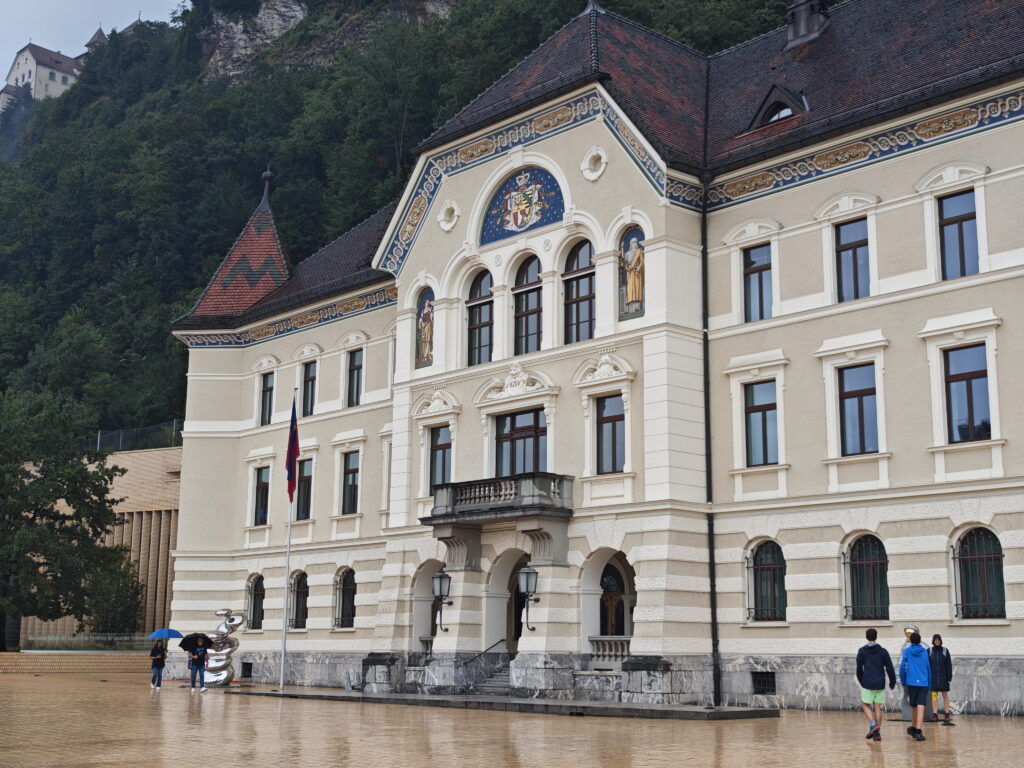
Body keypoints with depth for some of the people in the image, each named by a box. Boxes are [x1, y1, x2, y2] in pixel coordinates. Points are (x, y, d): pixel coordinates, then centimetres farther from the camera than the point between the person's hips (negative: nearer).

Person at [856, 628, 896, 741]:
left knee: (865, 705, 10)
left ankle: (873, 724, -13)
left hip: (867, 684, -2)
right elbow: (890, 669, 2)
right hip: (880, 684, 2)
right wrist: (892, 683, 12)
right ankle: (877, 733, 3)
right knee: (877, 707, 7)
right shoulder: (883, 651, 4)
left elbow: (859, 669, 4)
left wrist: (861, 681, 18)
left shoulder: (862, 651, 1)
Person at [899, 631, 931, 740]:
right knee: (921, 707, -8)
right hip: (923, 682, 0)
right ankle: (918, 731, -19)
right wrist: (929, 684, 17)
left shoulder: (907, 651, 3)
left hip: (911, 682, 1)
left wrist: (903, 682, 7)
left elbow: (902, 666, -3)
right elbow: (928, 668, 9)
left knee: (913, 706, 17)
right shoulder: (924, 651, 6)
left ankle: (913, 728, 33)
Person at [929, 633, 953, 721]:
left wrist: (949, 677, -5)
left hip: (943, 677, -1)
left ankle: (947, 714, 9)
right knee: (934, 695, 1)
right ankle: (935, 714, 4)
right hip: (933, 677, 1)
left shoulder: (945, 650, 1)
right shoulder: (929, 651, 3)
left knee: (945, 695, 4)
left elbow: (949, 665, 1)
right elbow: (926, 664, 4)